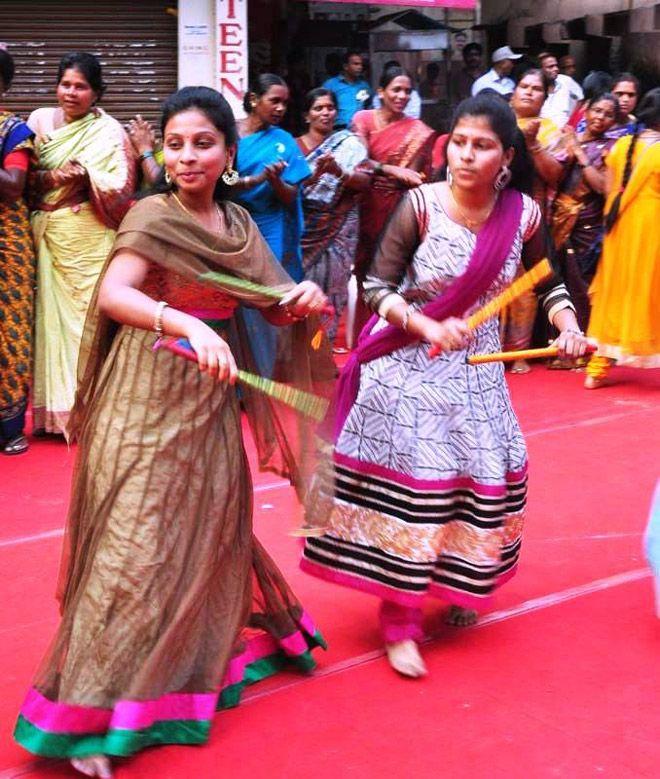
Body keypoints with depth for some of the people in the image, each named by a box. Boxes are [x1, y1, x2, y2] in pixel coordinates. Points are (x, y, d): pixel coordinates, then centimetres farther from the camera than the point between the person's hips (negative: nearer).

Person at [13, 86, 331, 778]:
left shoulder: (238, 224, 8)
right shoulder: (152, 216, -12)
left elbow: (271, 306, 9)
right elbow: (112, 294, -28)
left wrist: (305, 298, -13)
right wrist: (188, 324, -44)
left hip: (210, 394, 6)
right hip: (148, 392, -6)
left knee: (209, 526, 17)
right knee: (136, 540, -7)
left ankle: (196, 660, 40)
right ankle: (92, 710, 3)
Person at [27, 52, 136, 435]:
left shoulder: (109, 131, -2)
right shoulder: (40, 120, 10)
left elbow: (121, 186, -8)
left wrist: (86, 174, -23)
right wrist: (49, 178, -11)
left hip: (88, 238, -4)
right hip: (47, 235, 4)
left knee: (89, 313, -4)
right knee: (52, 311, 4)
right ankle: (56, 405, 11)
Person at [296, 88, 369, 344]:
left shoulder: (349, 143, 4)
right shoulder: (295, 146, 7)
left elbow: (365, 180, -8)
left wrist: (339, 172, -25)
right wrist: (314, 176, -16)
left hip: (338, 228, -1)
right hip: (303, 228, 1)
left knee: (330, 283, -3)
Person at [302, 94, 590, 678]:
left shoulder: (522, 214, -7)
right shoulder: (421, 205, -16)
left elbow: (547, 285, 8)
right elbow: (377, 287, -12)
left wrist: (569, 327, -10)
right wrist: (427, 327, -25)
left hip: (477, 371, 4)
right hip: (410, 366, -3)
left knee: (482, 483, 10)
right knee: (410, 486, -2)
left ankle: (458, 590, 36)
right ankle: (400, 624, 10)